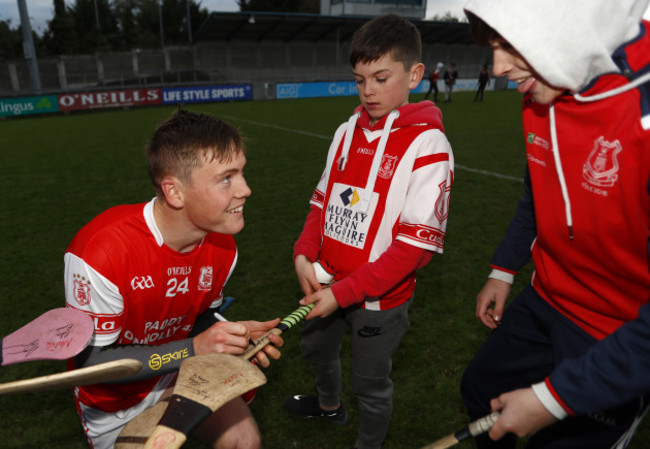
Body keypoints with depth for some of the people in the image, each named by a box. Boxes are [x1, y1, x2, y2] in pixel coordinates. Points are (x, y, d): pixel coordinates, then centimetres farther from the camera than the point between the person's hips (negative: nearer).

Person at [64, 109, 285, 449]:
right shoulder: (101, 250, -33)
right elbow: (90, 361, -24)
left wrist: (233, 335, -20)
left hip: (181, 372, 3)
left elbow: (201, 316, 1)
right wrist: (193, 349, -32)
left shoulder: (222, 245, -16)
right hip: (114, 399, -2)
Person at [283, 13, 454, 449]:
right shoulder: (348, 131, 1)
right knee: (316, 347, 29)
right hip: (328, 283, 7)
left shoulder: (427, 144, -18)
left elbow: (417, 243, -21)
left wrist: (345, 292, -22)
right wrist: (304, 254, -7)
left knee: (371, 385, 13)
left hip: (380, 298, -6)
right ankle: (329, 404, 61)